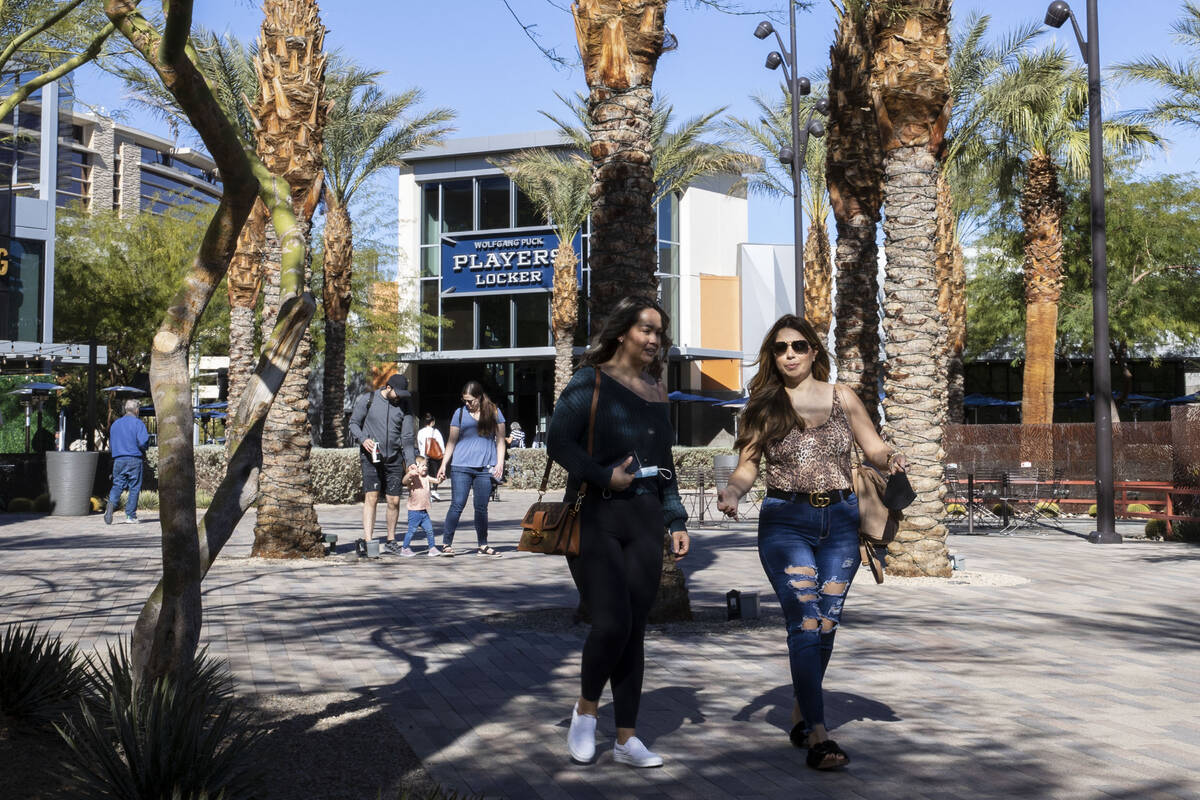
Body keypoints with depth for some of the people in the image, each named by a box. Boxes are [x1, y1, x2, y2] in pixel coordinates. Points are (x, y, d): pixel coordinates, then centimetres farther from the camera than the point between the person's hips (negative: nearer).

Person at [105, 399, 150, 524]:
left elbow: (111, 442, 21)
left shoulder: (115, 424, 13)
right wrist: (148, 437, 6)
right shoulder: (138, 423, -5)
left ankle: (111, 504, -23)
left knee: (117, 485, 6)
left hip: (118, 460, 4)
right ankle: (130, 515, 4)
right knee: (134, 487, 3)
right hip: (134, 459, -4)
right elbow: (143, 443, -15)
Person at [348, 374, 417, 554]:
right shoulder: (367, 399, 0)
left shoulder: (403, 405, 5)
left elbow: (407, 437, 3)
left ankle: (391, 542, 19)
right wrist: (363, 439, -14)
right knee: (371, 497, -11)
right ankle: (368, 542, -14)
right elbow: (353, 423, 6)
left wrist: (411, 463, -6)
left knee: (394, 501, 4)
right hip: (371, 458, -3)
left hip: (394, 459, 3)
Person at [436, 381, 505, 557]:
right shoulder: (460, 413, 7)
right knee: (457, 505, -6)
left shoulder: (494, 412, 7)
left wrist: (499, 463, 1)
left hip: (485, 468, 1)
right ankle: (446, 544, 0)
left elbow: (500, 440, 11)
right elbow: (452, 441, 10)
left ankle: (483, 545, 13)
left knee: (481, 507, 4)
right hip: (461, 467, -1)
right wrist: (443, 464, 5)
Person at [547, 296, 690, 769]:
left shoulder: (656, 394, 16)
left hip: (644, 524, 5)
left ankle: (626, 738, 14)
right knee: (612, 623, -13)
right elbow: (558, 441, -9)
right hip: (595, 519, -5)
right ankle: (585, 708, 15)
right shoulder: (590, 382, -2)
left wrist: (676, 522, 16)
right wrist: (604, 477, -15)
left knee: (634, 629, 4)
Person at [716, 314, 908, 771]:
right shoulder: (764, 406, 4)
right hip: (786, 521, -2)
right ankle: (818, 736, -14)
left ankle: (800, 715, 26)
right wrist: (733, 491, -17)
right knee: (805, 622, -13)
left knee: (826, 623, 6)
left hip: (840, 520, 2)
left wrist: (891, 459, -12)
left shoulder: (843, 399, 7)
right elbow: (747, 464, 3)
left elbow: (874, 447, 10)